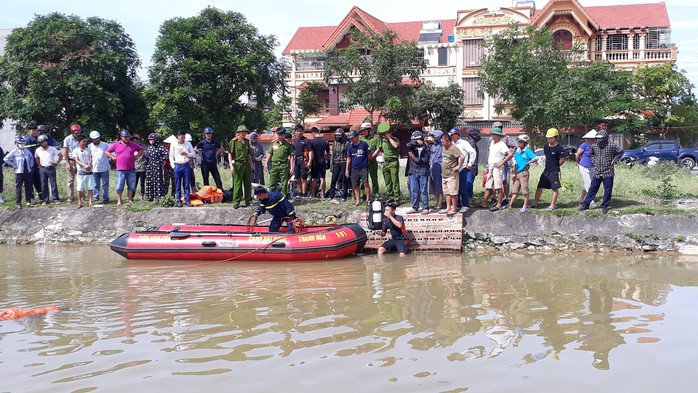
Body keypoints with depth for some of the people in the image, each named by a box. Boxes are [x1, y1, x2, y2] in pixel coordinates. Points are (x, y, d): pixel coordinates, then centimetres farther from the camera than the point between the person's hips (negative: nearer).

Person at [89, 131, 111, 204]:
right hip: (94, 169, 2)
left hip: (104, 168, -2)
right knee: (96, 185, 8)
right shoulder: (90, 146, 3)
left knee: (105, 184, 2)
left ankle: (105, 198, 9)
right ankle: (96, 197, 16)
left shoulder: (105, 145, -2)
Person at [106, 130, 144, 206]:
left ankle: (130, 200, 17)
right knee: (119, 186, -1)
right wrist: (113, 157, -1)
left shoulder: (133, 145, 9)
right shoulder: (116, 145, 4)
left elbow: (141, 149, 22)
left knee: (131, 186, 7)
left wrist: (137, 156, 9)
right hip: (120, 170, -2)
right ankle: (119, 200, 7)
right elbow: (107, 152, 10)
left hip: (131, 170, 2)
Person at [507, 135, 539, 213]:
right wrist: (514, 173, 15)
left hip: (524, 173, -7)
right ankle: (510, 205, 12)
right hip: (517, 173, 7)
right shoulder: (517, 151, 13)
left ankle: (525, 207, 4)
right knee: (515, 190, 10)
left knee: (525, 190, -2)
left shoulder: (527, 151, -7)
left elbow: (536, 158, -18)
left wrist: (528, 163, -9)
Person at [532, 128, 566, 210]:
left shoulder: (559, 149, -13)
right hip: (546, 170, 7)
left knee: (555, 189, 3)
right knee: (539, 187, 8)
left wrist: (555, 166, 5)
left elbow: (562, 161, -7)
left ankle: (552, 206, 8)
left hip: (554, 171, -7)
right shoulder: (546, 147, 7)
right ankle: (535, 203, 17)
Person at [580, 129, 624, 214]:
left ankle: (604, 206, 15)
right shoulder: (594, 146, 3)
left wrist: (614, 160, -2)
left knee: (608, 190, 4)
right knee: (593, 188, 7)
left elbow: (620, 152, 2)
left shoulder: (611, 146, -9)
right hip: (597, 173, 3)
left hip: (608, 173, -3)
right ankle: (586, 204, 12)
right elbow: (591, 154, 24)